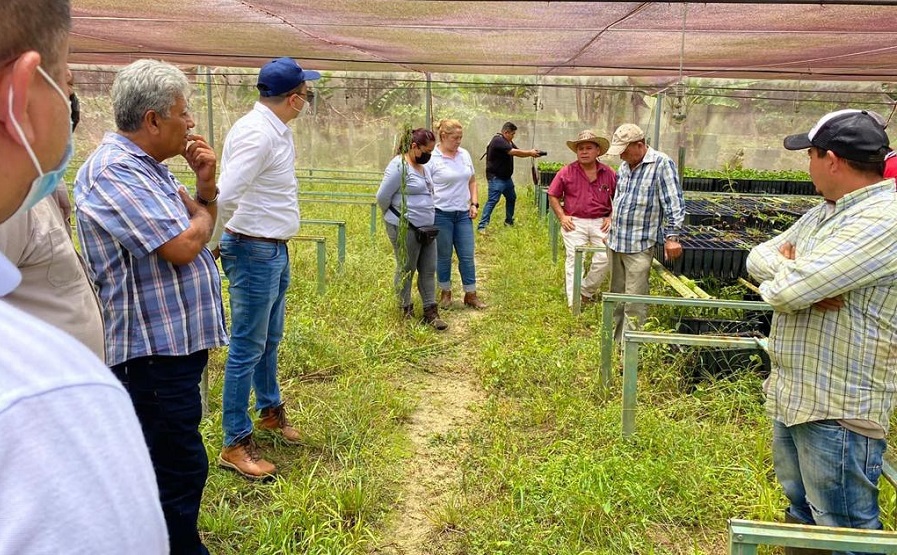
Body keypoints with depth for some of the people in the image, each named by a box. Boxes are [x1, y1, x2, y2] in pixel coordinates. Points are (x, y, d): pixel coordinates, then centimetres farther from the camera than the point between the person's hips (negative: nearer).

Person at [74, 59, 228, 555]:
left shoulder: (150, 167, 12)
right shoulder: (113, 170, -18)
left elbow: (197, 230, 17)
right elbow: (182, 246, -24)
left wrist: (205, 187, 0)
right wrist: (202, 212, -3)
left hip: (180, 339, 10)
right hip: (153, 350, -10)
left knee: (174, 465, 22)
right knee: (179, 468, -1)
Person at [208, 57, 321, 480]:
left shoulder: (277, 131, 11)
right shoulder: (257, 134, -21)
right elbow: (224, 197, -26)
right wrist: (212, 245, -13)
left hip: (275, 250, 10)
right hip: (254, 252, -9)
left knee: (270, 340, 23)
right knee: (247, 348, -1)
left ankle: (270, 411, 42)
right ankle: (235, 445, 11)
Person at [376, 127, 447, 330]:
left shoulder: (421, 166, 13)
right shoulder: (399, 166, -14)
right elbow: (382, 197, -13)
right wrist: (396, 217, 2)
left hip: (426, 228, 8)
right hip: (405, 229, -8)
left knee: (428, 270, 9)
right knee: (406, 271, 5)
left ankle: (430, 312, 15)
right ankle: (405, 312, 19)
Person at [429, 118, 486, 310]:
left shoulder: (464, 154, 8)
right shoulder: (432, 158, -10)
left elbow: (472, 181, 17)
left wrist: (474, 203, 7)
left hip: (463, 214, 5)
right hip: (441, 214, -5)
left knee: (467, 256, 7)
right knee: (444, 256, 8)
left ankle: (471, 295, 18)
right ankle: (445, 292, 24)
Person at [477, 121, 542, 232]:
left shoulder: (508, 141, 15)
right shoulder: (498, 140, -18)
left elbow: (517, 152, 11)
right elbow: (514, 152, -24)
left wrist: (531, 153, -6)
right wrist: (530, 153, -16)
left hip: (506, 177, 10)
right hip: (496, 177, -10)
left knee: (511, 198, 18)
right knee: (493, 200, -14)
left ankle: (509, 221, 32)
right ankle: (482, 226, -15)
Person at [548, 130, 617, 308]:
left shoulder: (609, 173, 2)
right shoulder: (567, 172, -2)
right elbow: (553, 196, 5)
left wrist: (611, 217, 1)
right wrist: (562, 216, -5)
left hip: (600, 223, 2)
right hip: (574, 223, -2)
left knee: (605, 258, -2)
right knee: (575, 260, -1)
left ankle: (586, 290, 21)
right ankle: (574, 303, 5)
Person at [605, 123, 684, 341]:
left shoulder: (662, 164, -12)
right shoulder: (625, 165, 11)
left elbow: (674, 203, -14)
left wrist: (671, 237, -17)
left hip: (639, 245, -8)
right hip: (615, 241, 8)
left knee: (634, 300, -5)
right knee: (616, 295, 16)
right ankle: (614, 339, 27)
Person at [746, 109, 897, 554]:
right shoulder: (823, 213, 10)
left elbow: (785, 289, -29)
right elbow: (758, 257, 8)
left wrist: (783, 272, -5)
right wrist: (795, 271, -13)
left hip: (838, 409, -9)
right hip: (792, 396, 9)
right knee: (802, 513, 25)